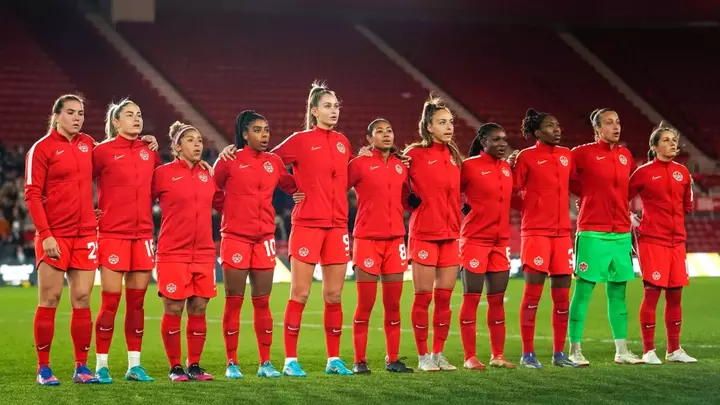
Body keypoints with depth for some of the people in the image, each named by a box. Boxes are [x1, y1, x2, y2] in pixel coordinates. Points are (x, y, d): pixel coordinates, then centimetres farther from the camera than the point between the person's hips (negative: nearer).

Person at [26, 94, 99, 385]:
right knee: (49, 300, -2)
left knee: (82, 299, 4)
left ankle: (81, 367, 10)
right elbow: (32, 195, -8)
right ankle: (43, 368, 5)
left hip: (85, 234, 5)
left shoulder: (88, 144, 11)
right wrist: (45, 234, -15)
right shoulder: (42, 148, -4)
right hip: (54, 236, -5)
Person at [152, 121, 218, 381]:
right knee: (173, 310, -2)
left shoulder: (207, 175, 11)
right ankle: (175, 367, 7)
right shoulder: (163, 174, -3)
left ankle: (194, 366, 14)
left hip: (204, 253, 4)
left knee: (198, 310, 5)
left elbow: (220, 202, 20)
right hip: (172, 253, -4)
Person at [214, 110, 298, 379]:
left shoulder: (274, 162, 8)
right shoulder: (230, 160, -4)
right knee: (234, 301, 0)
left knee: (262, 301, 6)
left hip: (264, 238, 4)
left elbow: (292, 186, 18)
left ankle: (265, 363, 11)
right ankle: (232, 363, 6)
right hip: (235, 237, -4)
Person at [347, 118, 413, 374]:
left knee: (393, 304, 6)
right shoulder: (360, 164, -4)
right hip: (367, 238, -4)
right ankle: (359, 361, 3)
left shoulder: (401, 166, 9)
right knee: (365, 305, -3)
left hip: (395, 239, 4)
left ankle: (393, 359, 13)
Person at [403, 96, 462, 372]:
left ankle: (439, 354, 13)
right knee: (423, 296, -1)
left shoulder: (454, 156, 11)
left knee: (444, 296, 6)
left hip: (450, 234, 5)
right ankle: (423, 356, 5)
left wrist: (462, 209, 9)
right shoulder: (415, 154, -6)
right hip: (424, 234, -5)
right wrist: (411, 201, -10)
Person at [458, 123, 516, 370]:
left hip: (501, 240, 6)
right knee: (471, 298, -2)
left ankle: (498, 356, 14)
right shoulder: (469, 166, -8)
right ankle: (470, 357, 0)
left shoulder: (507, 168, 10)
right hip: (475, 239, -6)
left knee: (497, 299, 8)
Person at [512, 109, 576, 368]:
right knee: (533, 293, -5)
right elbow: (513, 189, -2)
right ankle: (527, 354, 1)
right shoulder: (526, 157, -4)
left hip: (562, 232, 5)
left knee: (562, 294, 5)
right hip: (535, 232, -5)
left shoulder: (566, 155, 11)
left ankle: (559, 354, 13)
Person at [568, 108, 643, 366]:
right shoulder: (583, 153, -6)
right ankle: (574, 350, 0)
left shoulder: (626, 156, 11)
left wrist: (625, 210, 14)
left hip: (622, 234, 6)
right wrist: (588, 195, 2)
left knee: (618, 292, 9)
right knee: (583, 290, -4)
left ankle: (622, 351, 14)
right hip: (593, 234, -5)